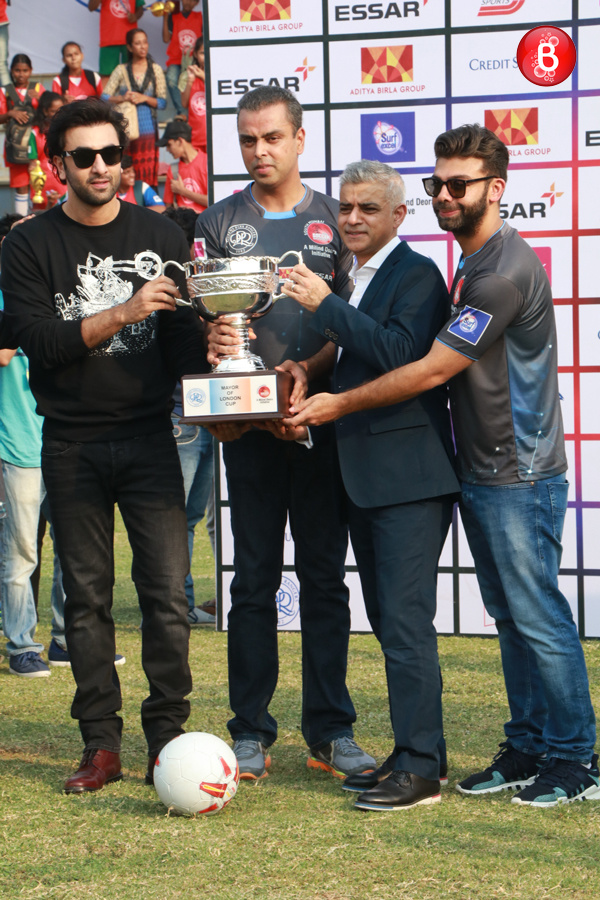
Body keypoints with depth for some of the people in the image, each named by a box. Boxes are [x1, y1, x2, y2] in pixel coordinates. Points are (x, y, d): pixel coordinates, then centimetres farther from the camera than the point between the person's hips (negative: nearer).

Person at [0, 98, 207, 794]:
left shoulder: (161, 237, 9)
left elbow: (184, 338, 10)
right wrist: (122, 313, -20)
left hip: (149, 438, 1)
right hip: (72, 445, 0)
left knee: (166, 592, -6)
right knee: (86, 597, 4)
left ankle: (168, 740, 3)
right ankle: (101, 745, 11)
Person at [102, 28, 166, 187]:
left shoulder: (156, 70, 9)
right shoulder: (121, 70, 8)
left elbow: (163, 102, 5)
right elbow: (104, 97, 3)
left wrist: (144, 98, -10)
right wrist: (123, 98, -13)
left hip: (147, 128, 0)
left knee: (148, 174, -6)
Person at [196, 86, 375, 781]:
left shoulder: (333, 221, 7)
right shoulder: (218, 223, 9)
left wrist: (308, 370, -17)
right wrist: (210, 340, -21)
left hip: (320, 417, 0)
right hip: (249, 424, 0)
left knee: (324, 576, 4)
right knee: (254, 578, 3)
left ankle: (330, 730, 10)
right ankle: (251, 733, 9)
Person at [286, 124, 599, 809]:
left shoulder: (505, 271, -20)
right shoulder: (474, 264, 14)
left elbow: (431, 370, -20)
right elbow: (448, 368, 18)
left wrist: (339, 405, -11)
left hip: (519, 477, -10)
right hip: (483, 471, 10)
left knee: (538, 618, -4)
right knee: (510, 617, 14)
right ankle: (527, 748, 23)